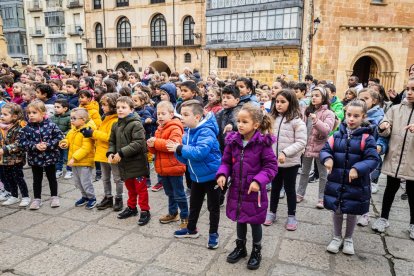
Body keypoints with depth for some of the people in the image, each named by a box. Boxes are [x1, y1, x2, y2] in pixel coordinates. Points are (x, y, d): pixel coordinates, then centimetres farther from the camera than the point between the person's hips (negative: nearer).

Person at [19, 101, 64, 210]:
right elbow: (22, 143, -7)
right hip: (34, 159, 2)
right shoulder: (26, 128, -6)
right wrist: (35, 146, -21)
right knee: (37, 179, 14)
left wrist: (48, 145, -22)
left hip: (50, 157, -1)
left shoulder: (51, 125, -11)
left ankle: (54, 197, 27)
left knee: (52, 178, 12)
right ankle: (37, 199, 27)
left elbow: (59, 138, -12)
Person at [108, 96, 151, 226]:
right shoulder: (115, 125, 9)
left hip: (137, 163, -7)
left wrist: (121, 153, -25)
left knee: (141, 188, 4)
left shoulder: (136, 124, -16)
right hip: (124, 163, 7)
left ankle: (145, 211, 16)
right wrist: (110, 153, -6)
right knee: (130, 187, 22)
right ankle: (131, 208, 37)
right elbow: (112, 142, 14)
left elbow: (138, 143, -25)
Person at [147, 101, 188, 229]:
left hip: (174, 167, -8)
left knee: (179, 194, 3)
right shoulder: (159, 129, 13)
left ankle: (185, 217, 16)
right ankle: (173, 213, 38)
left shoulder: (175, 128, -14)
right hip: (162, 168, 8)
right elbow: (155, 149, 16)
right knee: (170, 193, 23)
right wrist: (151, 145, -8)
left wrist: (156, 142, -24)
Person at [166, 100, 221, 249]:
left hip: (211, 174, -8)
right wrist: (178, 151, -15)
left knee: (213, 206, 9)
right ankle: (191, 229, 41)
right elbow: (186, 158, 5)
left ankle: (213, 234, 26)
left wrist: (180, 148, -29)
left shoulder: (206, 132, -24)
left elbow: (200, 152, -38)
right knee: (194, 204, 22)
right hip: (197, 175, 8)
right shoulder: (187, 133, 2)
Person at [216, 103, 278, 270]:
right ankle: (240, 247, 43)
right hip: (236, 189, 4)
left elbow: (271, 166, -14)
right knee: (240, 219, 21)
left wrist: (259, 181, -25)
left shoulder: (262, 143, -16)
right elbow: (226, 162, 5)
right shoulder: (233, 141, -4)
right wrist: (222, 174, -13)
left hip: (254, 191, -4)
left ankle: (256, 251, 37)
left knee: (255, 222, 13)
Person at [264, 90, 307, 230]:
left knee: (290, 189, 10)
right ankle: (272, 212, 34)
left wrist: (285, 153, -24)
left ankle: (291, 216, 27)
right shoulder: (273, 118, 5)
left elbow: (301, 142, -16)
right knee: (275, 187, 18)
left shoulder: (297, 121, -12)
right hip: (274, 161, 5)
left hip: (290, 162, -4)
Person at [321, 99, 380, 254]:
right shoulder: (338, 135, -1)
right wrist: (327, 159, -21)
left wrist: (358, 169, -28)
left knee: (352, 213, 16)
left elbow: (373, 159, -14)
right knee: (336, 211, 16)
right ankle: (337, 238, 37)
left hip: (356, 184, -2)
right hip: (336, 182, 3)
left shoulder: (367, 138, -11)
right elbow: (326, 150, 1)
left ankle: (348, 239, 39)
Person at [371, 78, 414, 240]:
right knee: (391, 189, 14)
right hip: (394, 158, 1)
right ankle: (384, 218, 29)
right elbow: (385, 133, 1)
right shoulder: (396, 109, 3)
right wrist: (383, 127, -22)